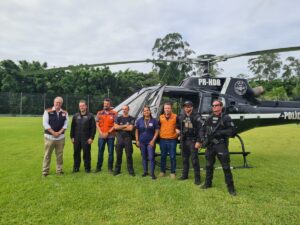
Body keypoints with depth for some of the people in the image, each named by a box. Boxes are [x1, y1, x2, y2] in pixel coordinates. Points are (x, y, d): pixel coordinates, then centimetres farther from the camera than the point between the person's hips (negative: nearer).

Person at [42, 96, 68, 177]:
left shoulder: (65, 113, 7)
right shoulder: (48, 111, -1)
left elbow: (66, 124, 2)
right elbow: (45, 123, -6)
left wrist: (59, 132, -11)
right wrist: (53, 132, -13)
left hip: (61, 137, 2)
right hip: (49, 136, -2)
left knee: (60, 155, 8)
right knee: (47, 155, 3)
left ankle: (59, 170, 19)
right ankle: (45, 171, 14)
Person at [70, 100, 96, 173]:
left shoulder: (90, 116, -1)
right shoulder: (75, 116, 10)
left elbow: (93, 127, -3)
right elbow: (72, 127, 12)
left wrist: (91, 137, -9)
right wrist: (72, 137, 6)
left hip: (86, 139, -3)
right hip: (77, 139, 4)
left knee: (86, 153, 1)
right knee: (76, 153, 9)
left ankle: (87, 168, 14)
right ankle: (76, 167, 22)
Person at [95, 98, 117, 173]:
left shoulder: (114, 113, 0)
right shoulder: (99, 113, 9)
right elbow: (97, 124, 5)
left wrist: (108, 132, -12)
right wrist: (101, 133, -8)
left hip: (111, 136, -2)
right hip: (101, 136, 2)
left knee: (110, 153, 4)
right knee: (100, 152, 9)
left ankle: (110, 168, 14)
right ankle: (98, 167, 21)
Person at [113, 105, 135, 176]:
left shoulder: (131, 119, 1)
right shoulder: (119, 118, 9)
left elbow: (130, 128, -12)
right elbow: (115, 127, -5)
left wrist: (120, 128, -6)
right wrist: (125, 126, -9)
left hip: (128, 138, -2)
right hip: (119, 138, 2)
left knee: (129, 155, 2)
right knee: (118, 155, 9)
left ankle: (130, 170, 11)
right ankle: (117, 170, 20)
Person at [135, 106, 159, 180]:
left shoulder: (154, 121, -2)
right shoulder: (139, 121, 5)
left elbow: (156, 131, -2)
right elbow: (136, 131, 9)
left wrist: (153, 140, -9)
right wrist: (137, 140, 2)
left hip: (150, 142, -3)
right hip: (142, 142, 3)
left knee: (151, 157, -6)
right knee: (144, 157, 12)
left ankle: (152, 173, 3)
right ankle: (145, 171, 26)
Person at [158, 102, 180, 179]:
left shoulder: (175, 117, -3)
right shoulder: (160, 117, 5)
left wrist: (177, 130, -11)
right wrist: (159, 133, 5)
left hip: (172, 140, -2)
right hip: (162, 140, 2)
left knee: (172, 157, 3)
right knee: (163, 156, 12)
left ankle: (173, 172, 16)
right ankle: (162, 171, 25)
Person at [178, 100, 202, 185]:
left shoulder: (196, 117, -9)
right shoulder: (181, 117, 7)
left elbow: (200, 130, -13)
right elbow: (179, 126, 20)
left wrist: (198, 141, -18)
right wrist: (180, 134, 8)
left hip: (193, 140, -5)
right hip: (184, 140, 5)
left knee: (194, 159, -3)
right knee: (185, 159, 15)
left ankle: (197, 178, 7)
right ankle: (185, 175, 28)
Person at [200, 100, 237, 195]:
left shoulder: (226, 118, -4)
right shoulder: (209, 118, 10)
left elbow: (232, 131, -11)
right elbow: (203, 129, 15)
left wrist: (220, 132, -19)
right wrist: (203, 138, -3)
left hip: (221, 145, -5)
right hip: (210, 145, 5)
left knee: (226, 167, -2)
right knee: (209, 165, 15)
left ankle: (231, 187, 9)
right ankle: (208, 183, 31)